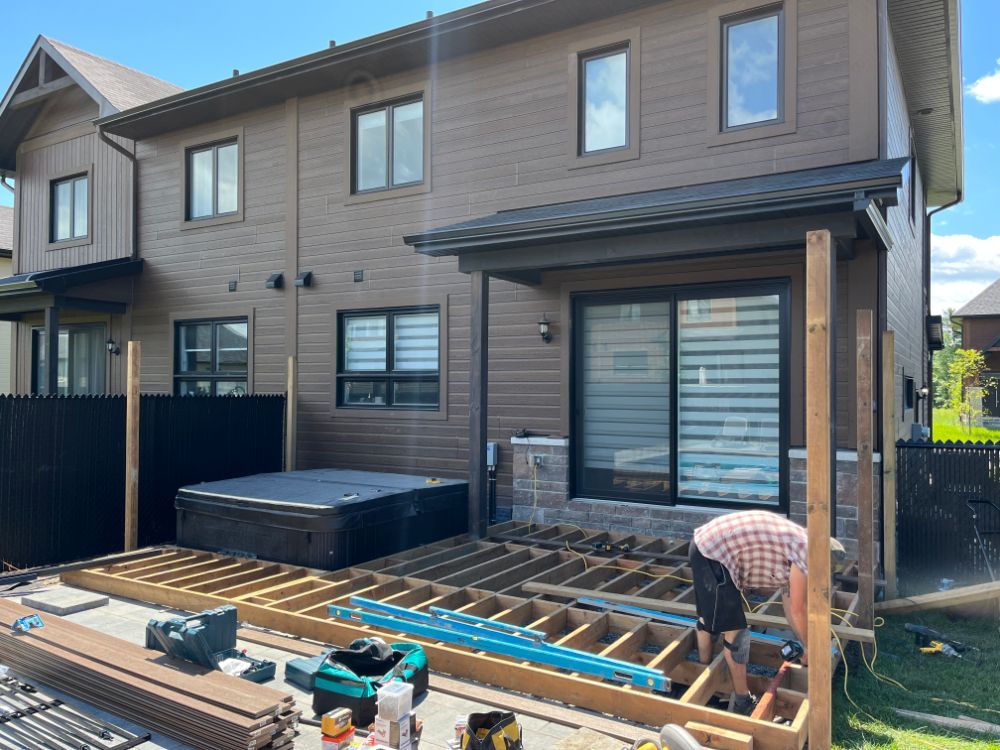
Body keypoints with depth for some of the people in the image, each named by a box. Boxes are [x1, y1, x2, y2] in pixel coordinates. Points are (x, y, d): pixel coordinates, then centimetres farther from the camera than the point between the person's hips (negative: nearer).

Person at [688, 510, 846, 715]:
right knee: (735, 630, 0)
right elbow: (797, 611, -3)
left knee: (708, 618, 24)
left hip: (704, 544, 11)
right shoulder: (807, 551, -9)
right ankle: (742, 702, 13)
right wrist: (809, 647, 13)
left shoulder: (797, 544, 18)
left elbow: (789, 603, 26)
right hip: (715, 554, -11)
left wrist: (804, 642, 33)